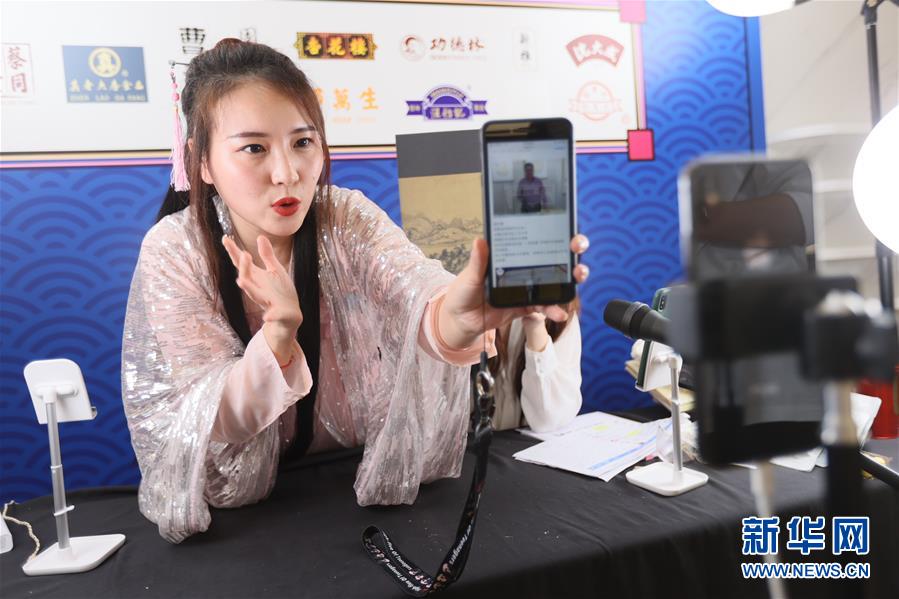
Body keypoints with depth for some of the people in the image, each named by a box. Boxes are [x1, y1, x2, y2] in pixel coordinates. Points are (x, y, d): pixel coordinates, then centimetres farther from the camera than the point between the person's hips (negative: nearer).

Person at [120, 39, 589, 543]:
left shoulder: (349, 222, -13)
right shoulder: (174, 251, -14)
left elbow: (414, 293, -34)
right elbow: (203, 433, -19)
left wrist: (456, 314, -56)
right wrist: (277, 337, -38)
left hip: (373, 477, 2)